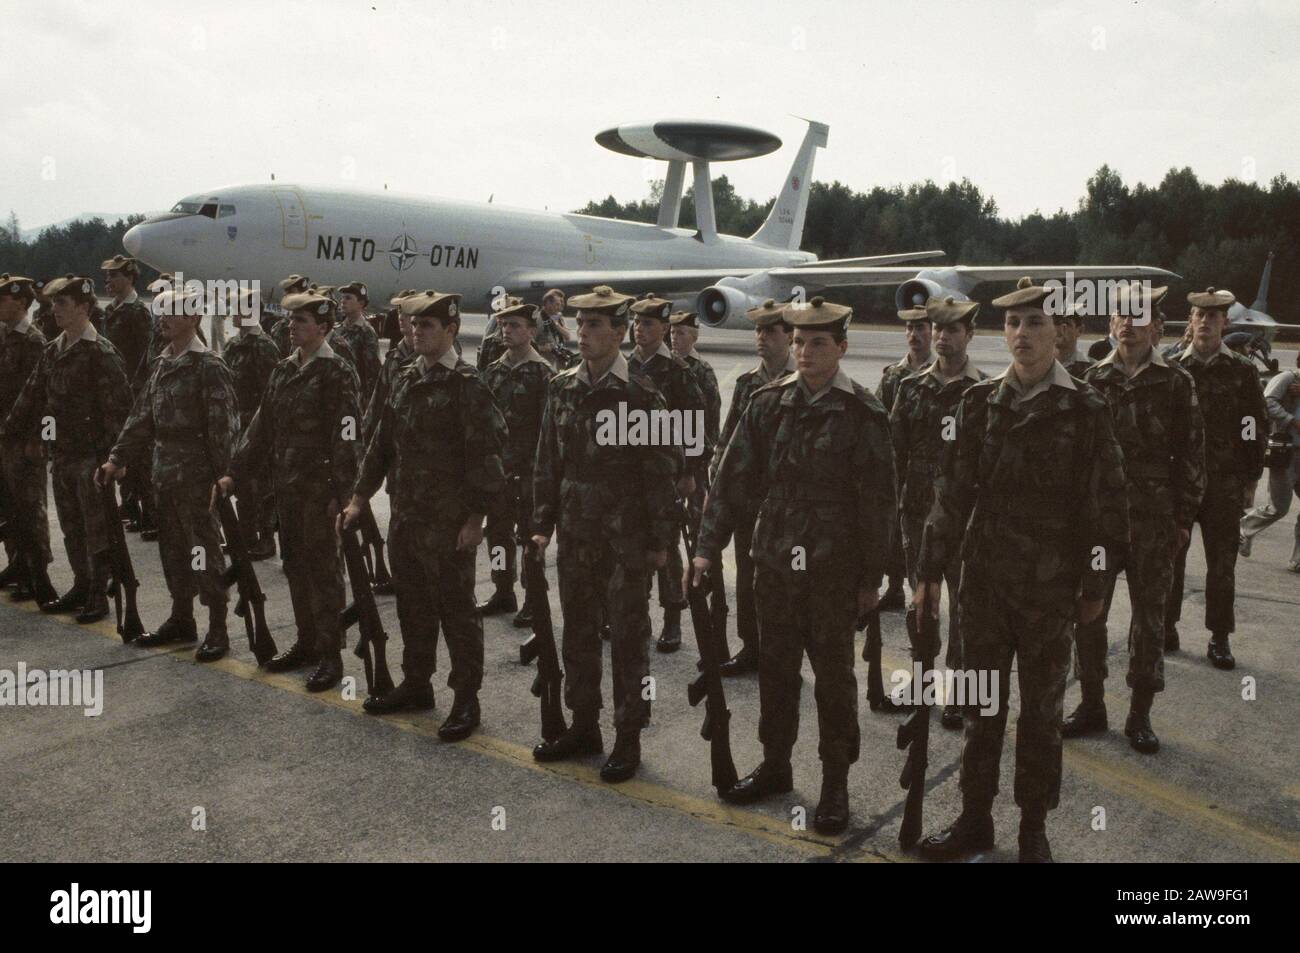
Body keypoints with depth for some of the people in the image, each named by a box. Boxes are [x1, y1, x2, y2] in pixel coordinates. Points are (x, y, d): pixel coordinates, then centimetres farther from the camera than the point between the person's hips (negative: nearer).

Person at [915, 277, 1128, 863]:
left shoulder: (1085, 410, -5)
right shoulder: (979, 403, 2)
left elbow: (1105, 506, -3)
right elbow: (951, 492, 3)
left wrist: (1095, 585, -2)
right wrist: (930, 570, 1)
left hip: (1050, 588, -2)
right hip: (984, 581, 3)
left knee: (1040, 712, 11)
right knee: (980, 706, 13)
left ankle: (1034, 830, 26)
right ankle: (975, 819, 28)